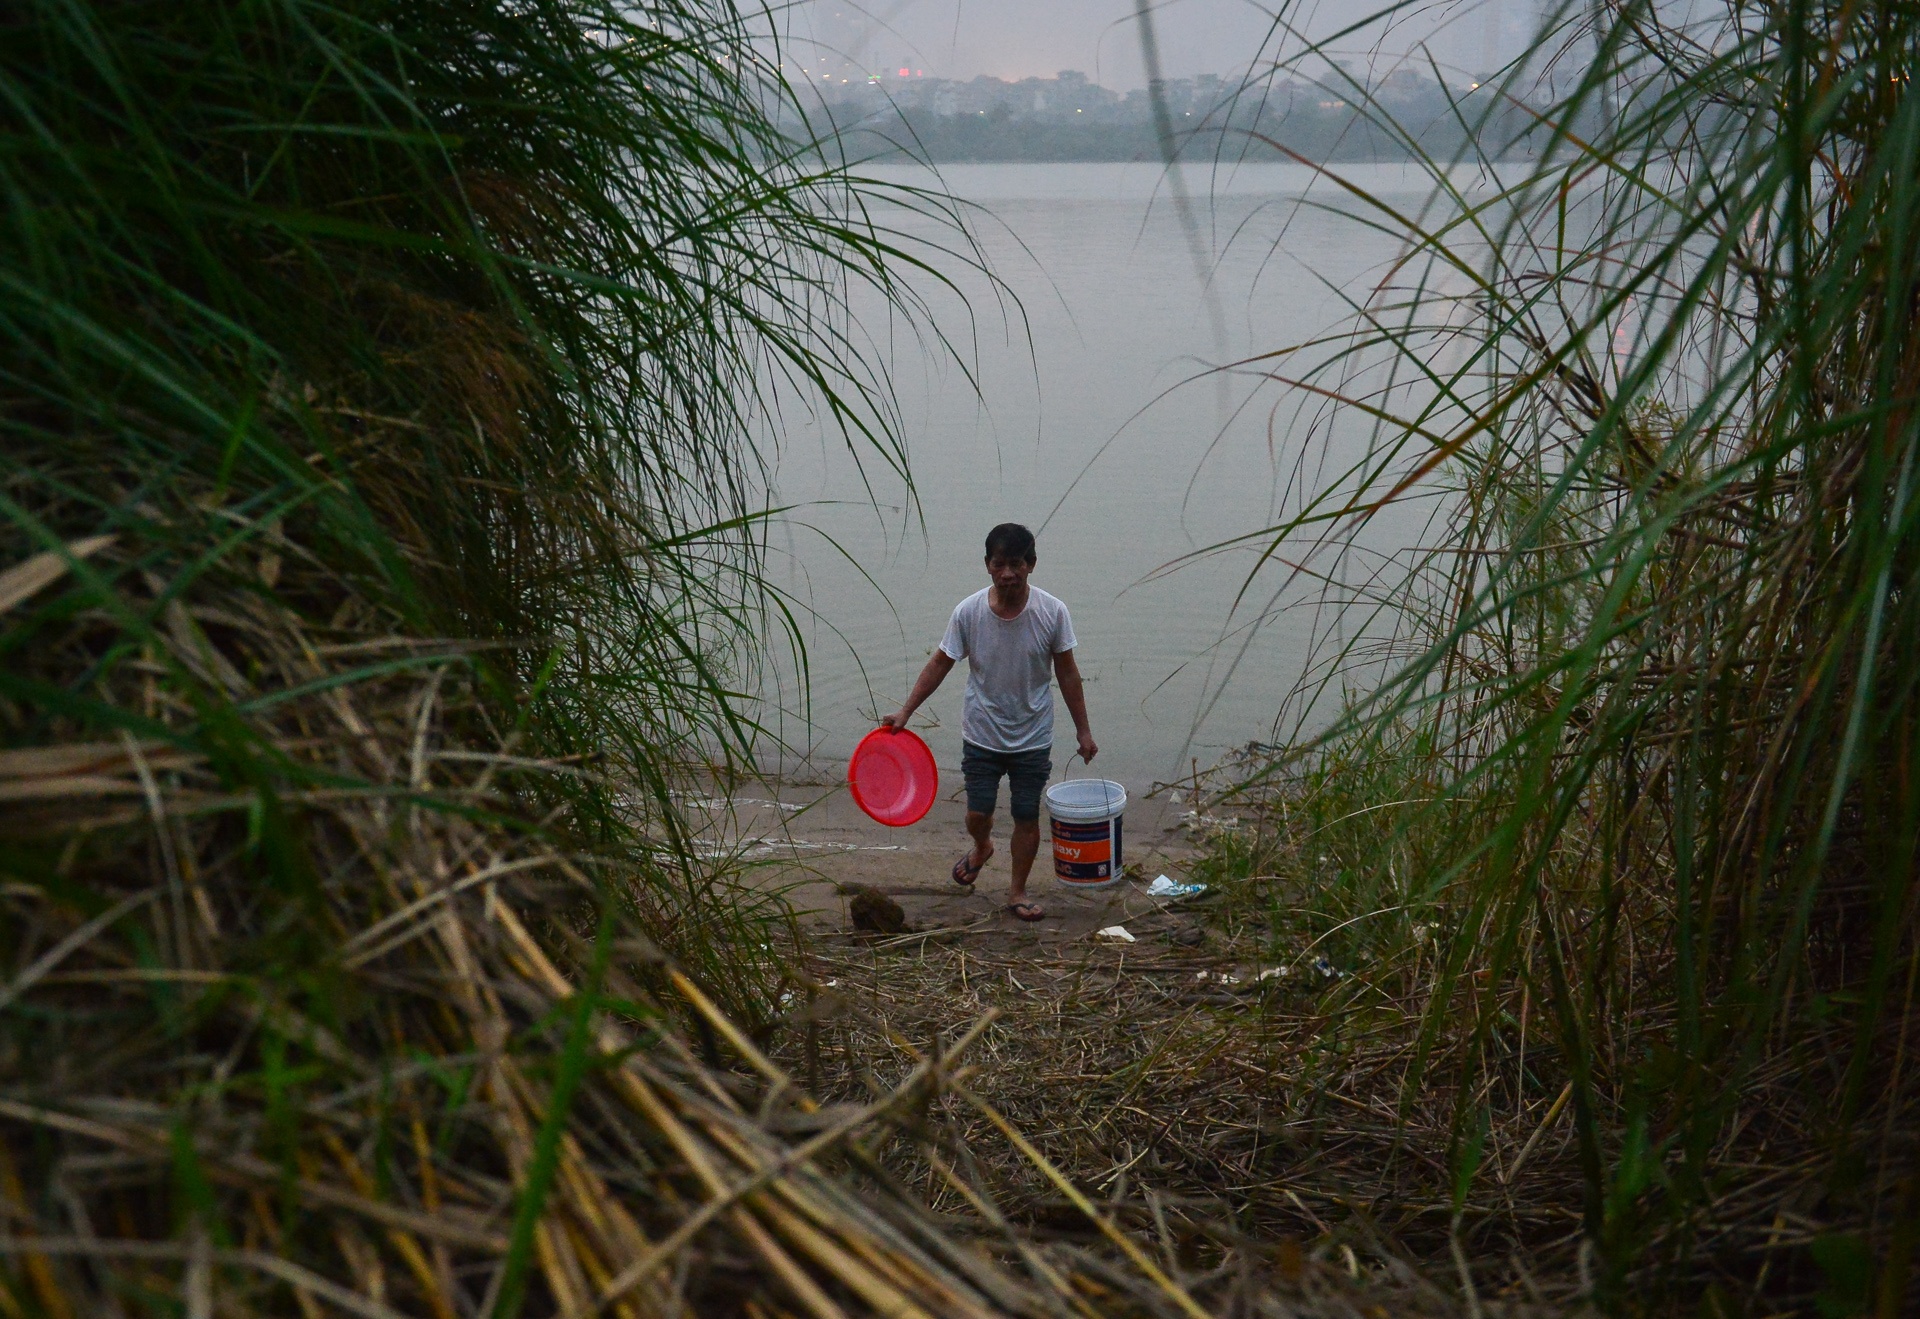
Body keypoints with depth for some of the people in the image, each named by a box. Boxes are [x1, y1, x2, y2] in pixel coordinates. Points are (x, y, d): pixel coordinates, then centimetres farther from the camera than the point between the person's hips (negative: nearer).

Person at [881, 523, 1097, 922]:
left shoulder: (1052, 612, -13)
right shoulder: (968, 612, -13)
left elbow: (1067, 672, -3)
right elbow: (940, 664, -2)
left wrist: (1083, 730, 0)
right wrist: (905, 712, -3)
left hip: (1032, 738, 0)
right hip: (981, 735, 0)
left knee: (1027, 817, 6)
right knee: (978, 813, 7)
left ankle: (1017, 890, 26)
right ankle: (981, 848, 43)